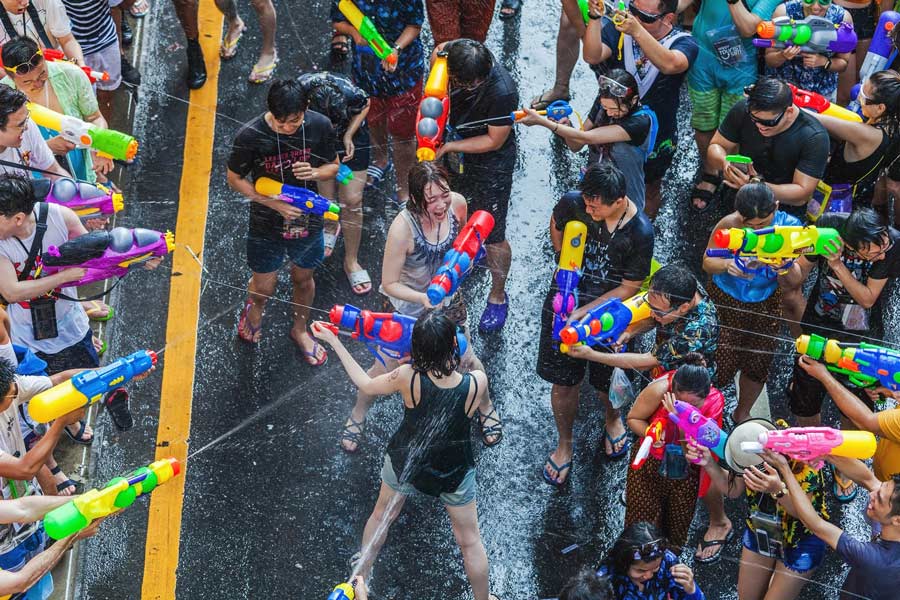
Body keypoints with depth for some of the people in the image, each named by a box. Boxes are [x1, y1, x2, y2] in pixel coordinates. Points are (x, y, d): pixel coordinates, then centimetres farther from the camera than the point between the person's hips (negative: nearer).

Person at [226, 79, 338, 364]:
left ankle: (300, 329, 51)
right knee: (264, 286, 14)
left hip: (307, 220, 2)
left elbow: (333, 167, -2)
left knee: (303, 278, 24)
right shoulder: (250, 136, -26)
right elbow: (235, 179, -12)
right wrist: (273, 202, -23)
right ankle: (254, 307, 52)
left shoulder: (320, 126, -19)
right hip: (267, 224, -2)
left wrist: (315, 172, -26)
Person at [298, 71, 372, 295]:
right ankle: (330, 228, 44)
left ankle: (351, 261, 19)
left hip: (350, 136, -1)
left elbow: (365, 104, -12)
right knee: (327, 199, 6)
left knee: (352, 201, 0)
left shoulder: (350, 94, -39)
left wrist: (348, 136, -22)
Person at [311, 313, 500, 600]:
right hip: (453, 472, -1)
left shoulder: (408, 378, -33)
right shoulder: (476, 382, -33)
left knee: (381, 516, 31)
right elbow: (485, 409, -8)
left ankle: (361, 575, 53)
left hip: (405, 464, 1)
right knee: (469, 541, 21)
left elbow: (365, 384, -13)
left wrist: (333, 341, -6)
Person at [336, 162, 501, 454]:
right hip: (407, 306, -3)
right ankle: (357, 416, 44)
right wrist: (423, 298, -41)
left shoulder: (457, 204, -23)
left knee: (466, 359, 18)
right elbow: (389, 284, -27)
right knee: (385, 368, 14)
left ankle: (486, 407, 49)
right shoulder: (403, 228, -39)